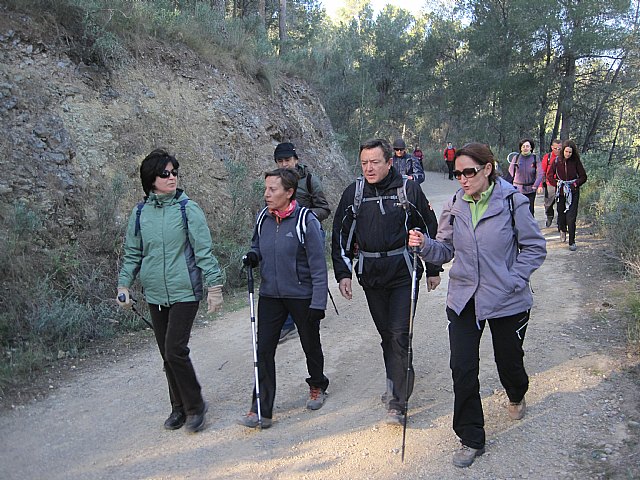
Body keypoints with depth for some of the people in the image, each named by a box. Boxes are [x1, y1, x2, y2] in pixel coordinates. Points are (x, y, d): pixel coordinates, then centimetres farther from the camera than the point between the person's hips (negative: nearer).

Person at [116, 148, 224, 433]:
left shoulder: (188, 209, -7)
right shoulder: (140, 213, 5)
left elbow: (204, 251, -7)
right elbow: (132, 254, 12)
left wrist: (214, 286, -10)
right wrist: (123, 285, 3)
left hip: (185, 292, -4)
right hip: (155, 294, 5)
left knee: (175, 350, -10)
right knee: (166, 354, 12)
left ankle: (195, 405, 11)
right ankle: (179, 407, 29)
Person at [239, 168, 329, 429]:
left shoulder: (306, 221, -16)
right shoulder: (263, 218, 0)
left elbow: (318, 267, -15)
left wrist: (318, 304, -17)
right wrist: (253, 256, -6)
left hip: (302, 297, -4)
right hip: (270, 295, 4)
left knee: (311, 345, 16)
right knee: (264, 350, 0)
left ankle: (317, 385, 44)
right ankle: (261, 410, 9)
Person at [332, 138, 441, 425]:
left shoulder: (408, 190, -5)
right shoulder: (353, 193, 2)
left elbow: (429, 229, 5)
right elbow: (341, 236, 7)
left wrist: (433, 269, 8)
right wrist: (343, 273, 0)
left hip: (403, 273, -3)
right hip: (370, 275, 3)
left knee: (399, 334, -8)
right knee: (386, 334, 14)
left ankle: (396, 402, -1)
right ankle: (399, 383, 32)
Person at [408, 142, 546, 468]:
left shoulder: (512, 202, -11)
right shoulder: (454, 207, -1)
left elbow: (535, 248, -4)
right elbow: (446, 251, 4)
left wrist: (513, 279, -13)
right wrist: (425, 245, -16)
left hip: (506, 302, -2)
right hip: (464, 301, 3)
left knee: (509, 359, 18)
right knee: (463, 369, -1)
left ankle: (516, 395, 56)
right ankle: (471, 439, 17)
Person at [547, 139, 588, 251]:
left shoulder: (576, 161, -4)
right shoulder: (557, 161, -1)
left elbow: (583, 176, 3)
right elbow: (549, 175, 6)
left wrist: (575, 184, -11)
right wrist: (556, 183, -8)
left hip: (573, 192, -2)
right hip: (560, 192, 2)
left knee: (571, 217, -8)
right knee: (561, 213, 11)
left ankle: (572, 242, 0)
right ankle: (562, 231, 44)